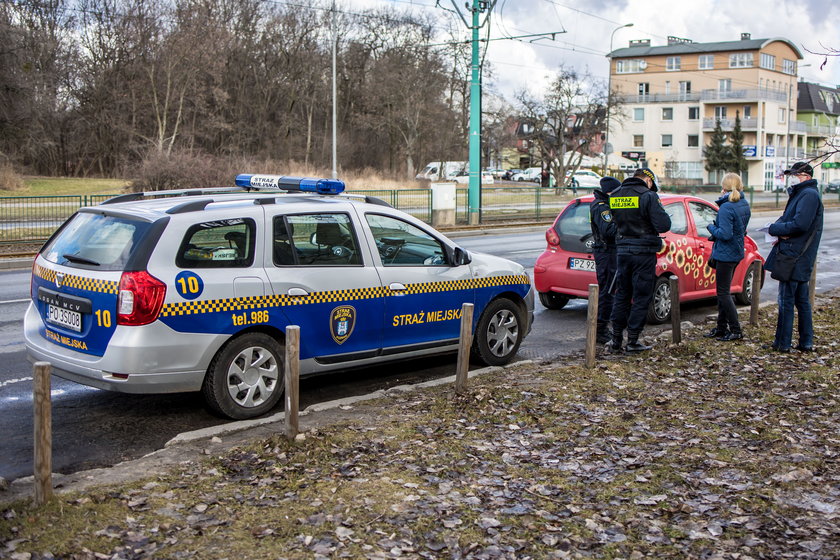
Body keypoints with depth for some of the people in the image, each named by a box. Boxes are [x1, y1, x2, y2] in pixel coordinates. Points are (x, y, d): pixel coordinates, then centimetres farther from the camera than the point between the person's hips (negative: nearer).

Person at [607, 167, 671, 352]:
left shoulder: (614, 196, 7)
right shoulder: (648, 196, -11)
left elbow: (615, 221, 10)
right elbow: (663, 225, -14)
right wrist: (661, 211, 5)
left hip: (622, 250, 5)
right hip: (643, 252, -5)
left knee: (622, 294, 14)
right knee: (641, 297, 4)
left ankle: (616, 339, 15)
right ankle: (632, 341, 6)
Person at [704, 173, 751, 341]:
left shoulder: (726, 208, -21)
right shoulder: (744, 205, 8)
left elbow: (725, 234, -26)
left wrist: (711, 227, -9)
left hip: (726, 254, -9)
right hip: (737, 253, 9)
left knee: (723, 293, 0)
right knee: (723, 291, 17)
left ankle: (736, 330, 3)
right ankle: (721, 328, 24)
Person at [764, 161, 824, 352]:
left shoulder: (809, 195, -15)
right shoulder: (799, 194, 18)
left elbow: (800, 224, -25)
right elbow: (786, 218, 18)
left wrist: (774, 229, -13)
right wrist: (778, 227, -6)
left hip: (793, 256, -10)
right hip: (801, 258, 10)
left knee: (786, 301, -4)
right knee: (802, 300, 13)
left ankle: (782, 343, 2)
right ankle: (806, 342, 20)